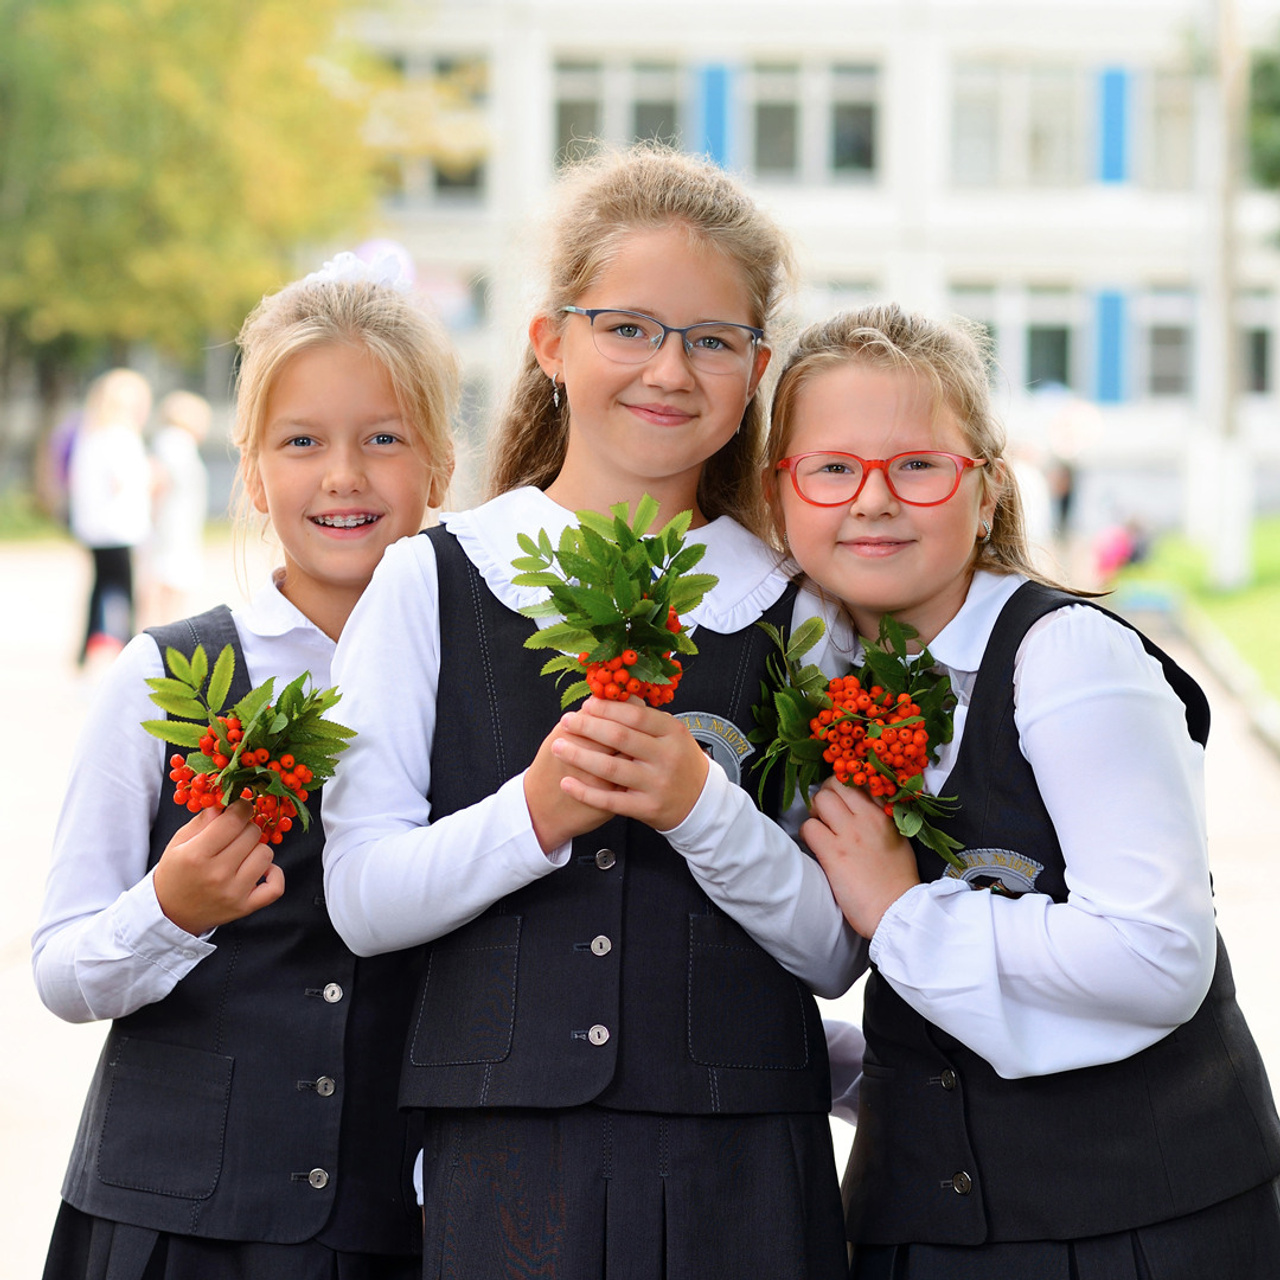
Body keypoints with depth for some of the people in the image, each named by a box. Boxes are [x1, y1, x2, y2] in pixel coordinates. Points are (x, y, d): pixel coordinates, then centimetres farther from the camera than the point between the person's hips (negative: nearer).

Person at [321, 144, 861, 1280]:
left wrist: (702, 808, -14)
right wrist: (533, 815, -18)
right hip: (509, 1156, -1)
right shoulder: (430, 585, 3)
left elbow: (833, 952, 1)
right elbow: (362, 899, -3)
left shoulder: (797, 613, 5)